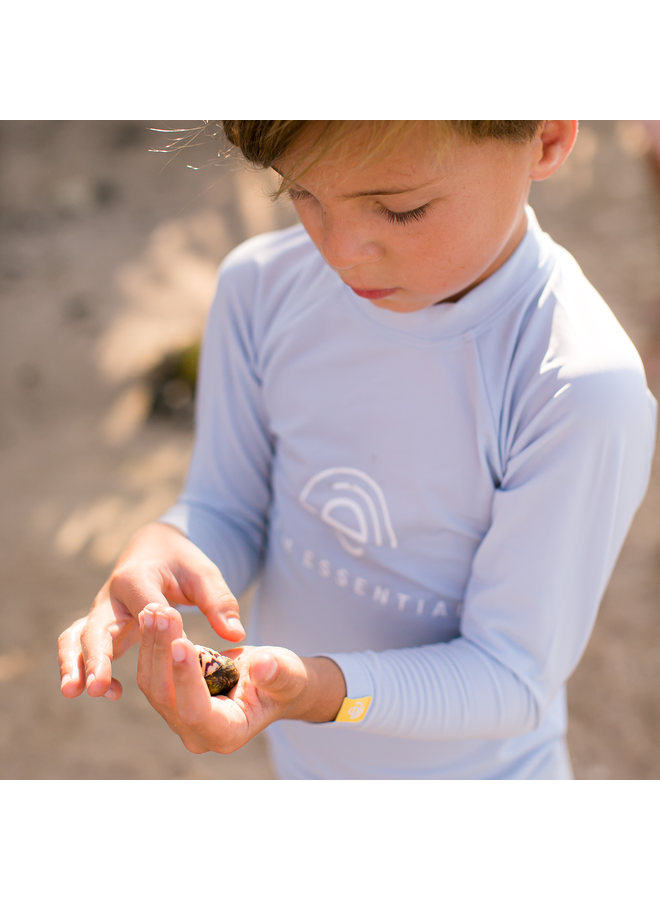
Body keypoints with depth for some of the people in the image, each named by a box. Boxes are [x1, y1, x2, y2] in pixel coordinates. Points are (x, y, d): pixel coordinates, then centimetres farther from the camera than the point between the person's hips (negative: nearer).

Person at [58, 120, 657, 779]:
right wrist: (161, 550, -30)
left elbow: (513, 677, -25)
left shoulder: (583, 391, -33)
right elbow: (227, 509, -7)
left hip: (467, 760, -3)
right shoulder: (261, 286, -17)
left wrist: (317, 688, -42)